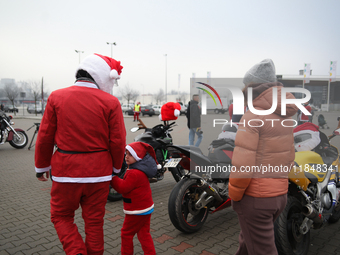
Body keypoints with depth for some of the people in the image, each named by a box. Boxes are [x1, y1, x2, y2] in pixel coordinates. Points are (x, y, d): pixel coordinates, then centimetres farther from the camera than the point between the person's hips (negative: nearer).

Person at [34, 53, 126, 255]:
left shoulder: (57, 97, -3)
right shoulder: (111, 102, -8)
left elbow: (45, 137, 1)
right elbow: (118, 141, -7)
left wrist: (42, 166, 15)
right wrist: (116, 167, 10)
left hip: (66, 170, 0)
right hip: (99, 172, 0)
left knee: (61, 216, 21)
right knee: (94, 220, 16)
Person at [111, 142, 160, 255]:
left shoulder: (135, 173, -26)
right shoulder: (140, 169, 7)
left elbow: (123, 187, -22)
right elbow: (127, 184, 12)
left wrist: (112, 177, -15)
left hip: (137, 210, -9)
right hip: (146, 208, 9)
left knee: (126, 233, 9)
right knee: (144, 234, 16)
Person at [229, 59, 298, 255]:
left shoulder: (252, 117, -17)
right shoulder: (286, 116, 7)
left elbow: (242, 164, -22)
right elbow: (289, 158, 12)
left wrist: (234, 194, -8)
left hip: (254, 198, -8)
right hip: (280, 195, 8)